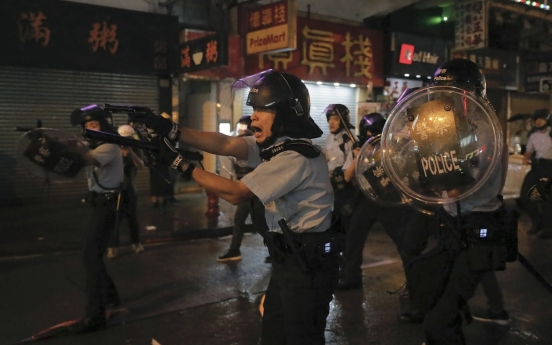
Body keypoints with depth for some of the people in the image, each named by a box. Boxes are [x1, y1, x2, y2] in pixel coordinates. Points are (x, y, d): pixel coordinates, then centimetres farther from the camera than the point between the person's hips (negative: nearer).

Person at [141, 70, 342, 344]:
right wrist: (172, 131, -17)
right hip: (288, 258, 9)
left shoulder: (296, 157, -24)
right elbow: (225, 144, -6)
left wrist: (181, 165, -17)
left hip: (308, 264, -9)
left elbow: (235, 193, -22)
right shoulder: (275, 144, 5)